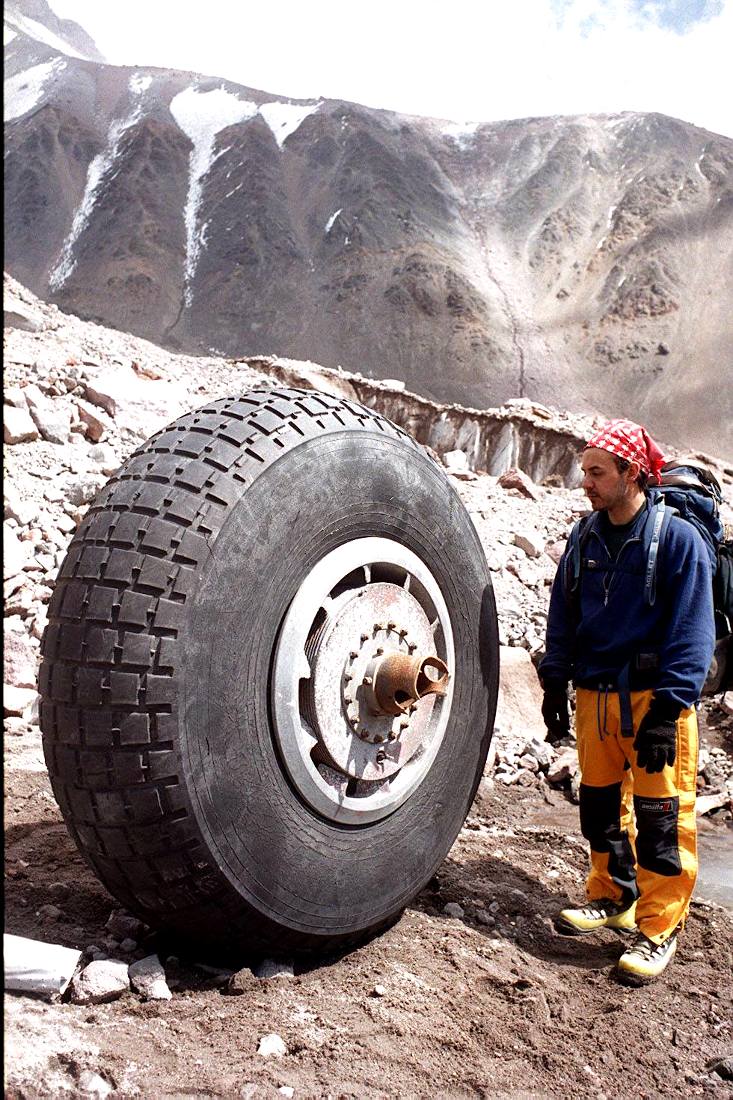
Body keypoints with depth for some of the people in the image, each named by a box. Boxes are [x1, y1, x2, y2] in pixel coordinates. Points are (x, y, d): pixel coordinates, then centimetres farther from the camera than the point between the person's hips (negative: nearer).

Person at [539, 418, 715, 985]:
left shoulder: (678, 538, -9)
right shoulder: (585, 538, 7)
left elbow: (691, 634, -12)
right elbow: (563, 616, 14)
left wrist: (666, 711, -17)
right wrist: (555, 684, 10)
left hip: (654, 699, -5)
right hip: (595, 695, 6)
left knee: (661, 814, 1)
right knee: (601, 803, 15)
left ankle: (659, 928, 15)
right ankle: (613, 896, 34)